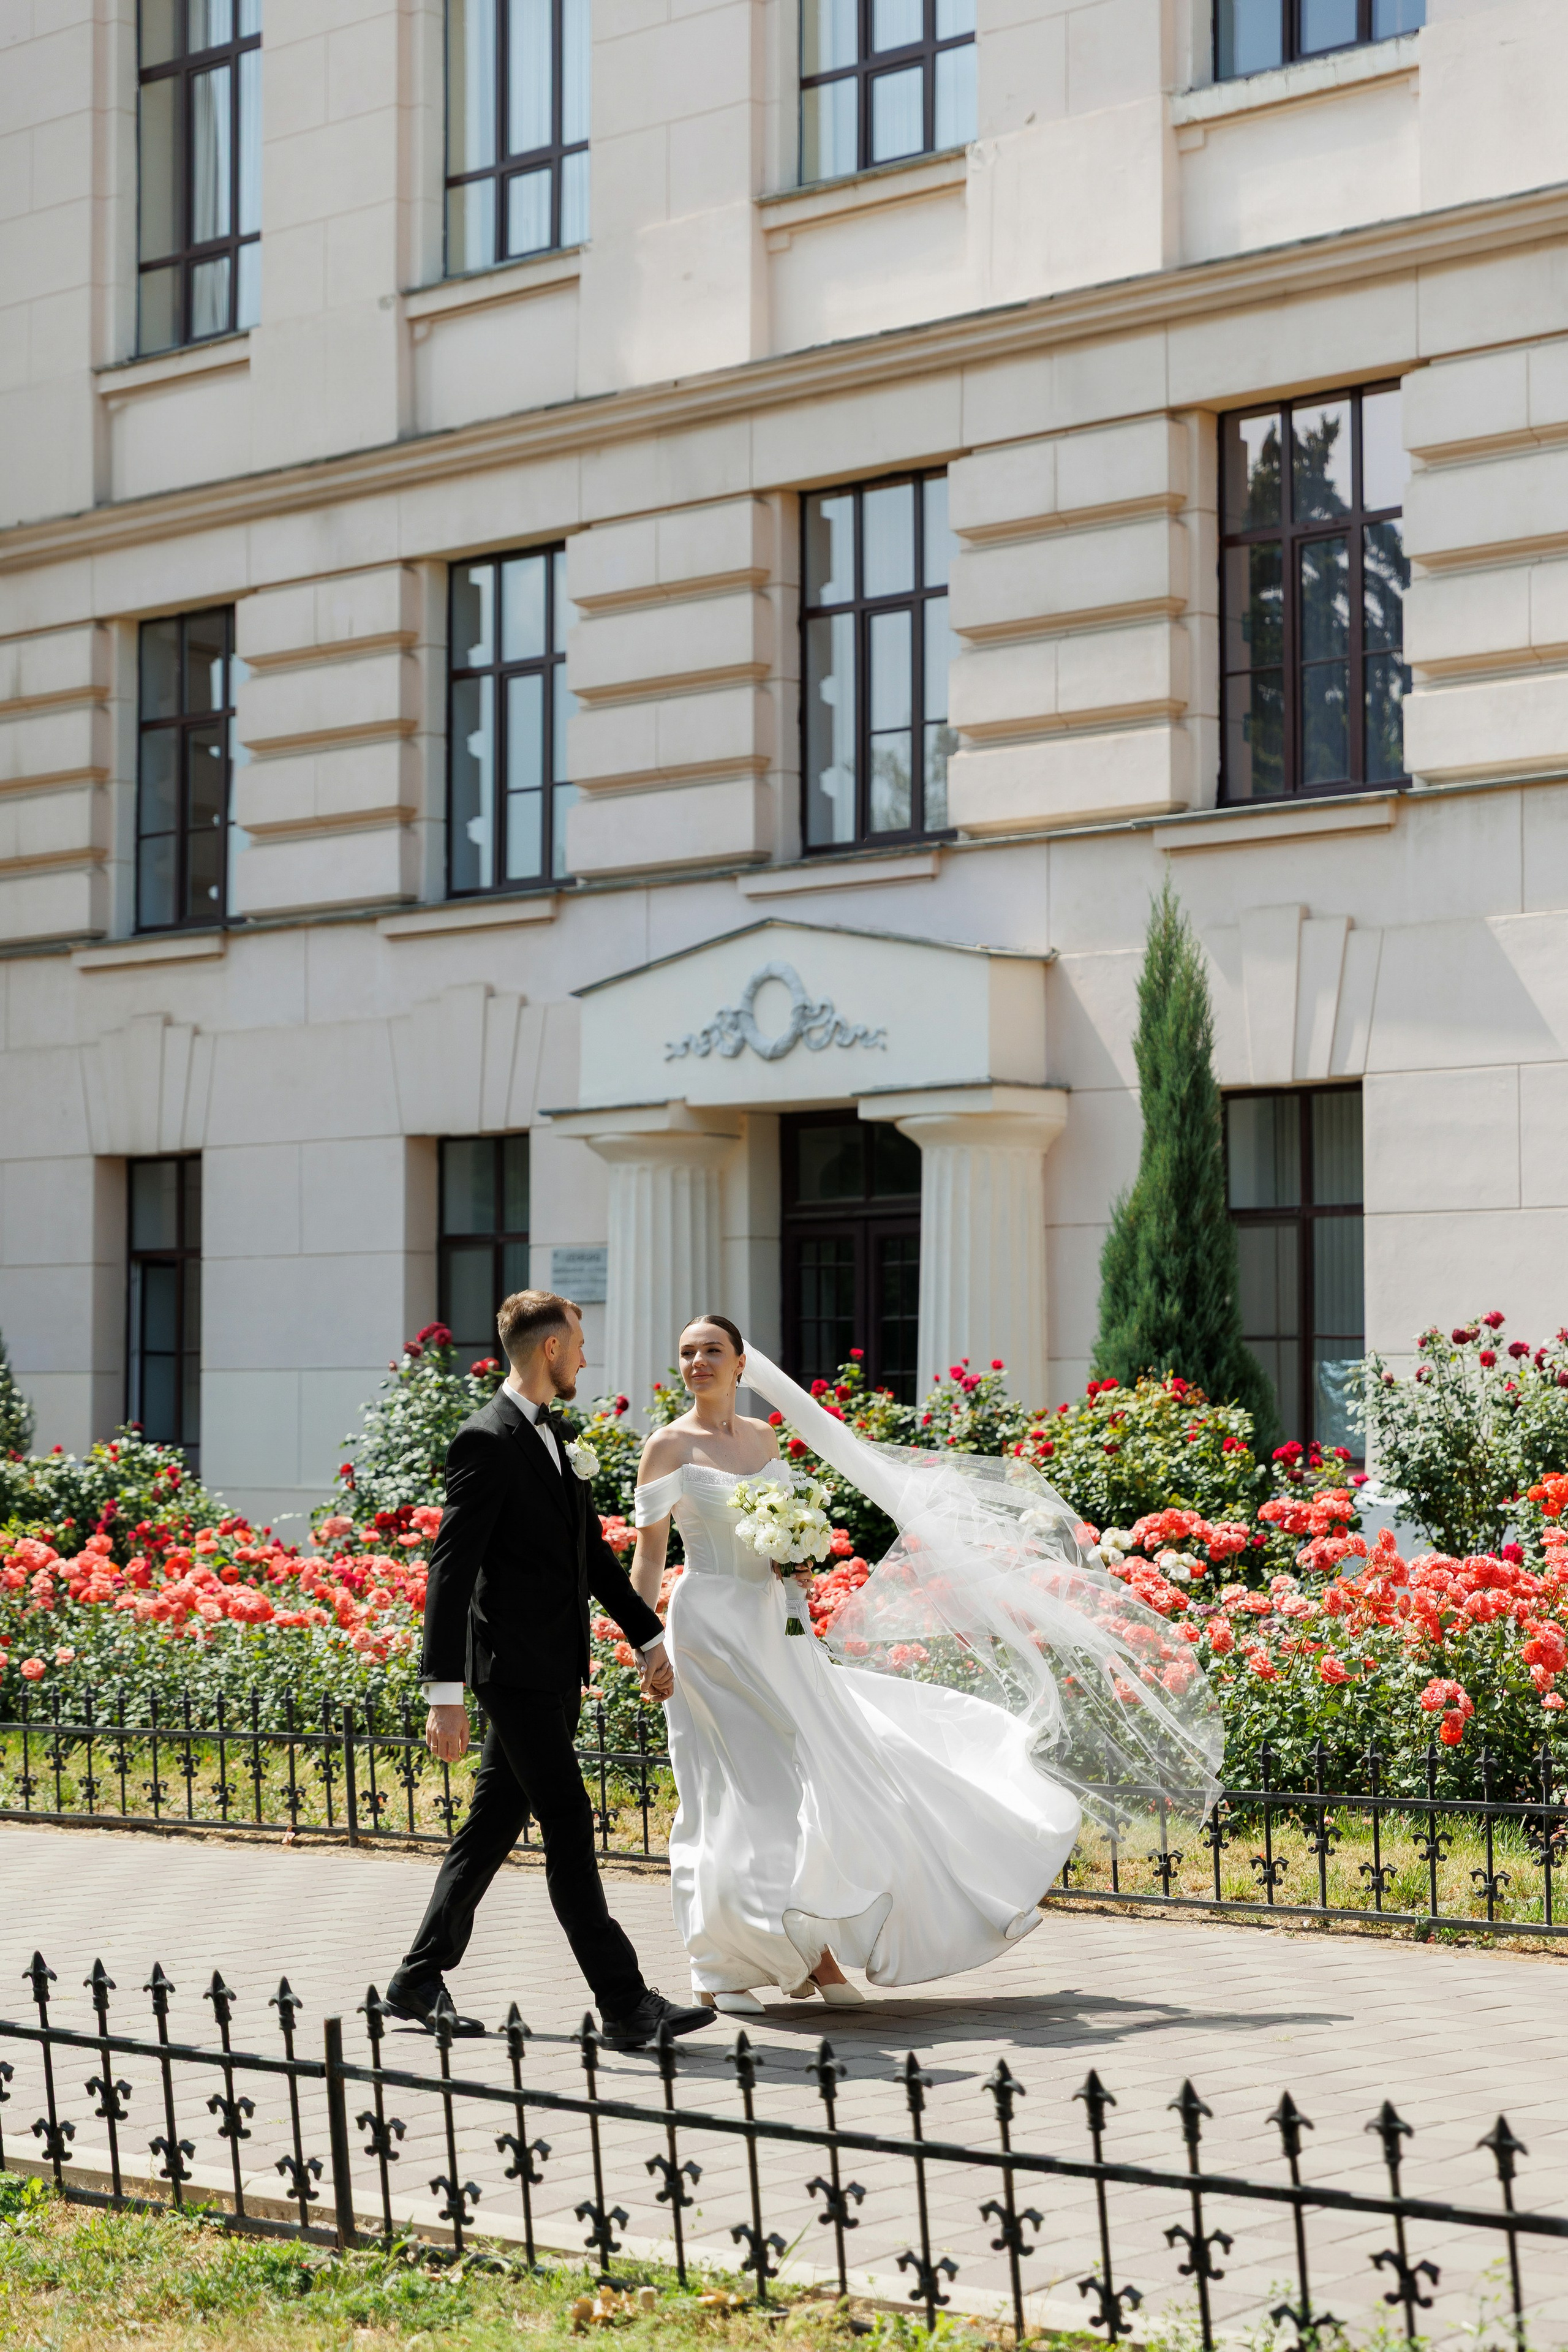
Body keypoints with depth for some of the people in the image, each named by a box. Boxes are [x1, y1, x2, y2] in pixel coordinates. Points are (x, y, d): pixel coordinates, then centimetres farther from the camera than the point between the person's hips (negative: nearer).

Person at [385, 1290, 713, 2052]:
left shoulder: (554, 1434, 15)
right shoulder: (487, 1440, -14)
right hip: (516, 1667, -9)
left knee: (492, 1827, 13)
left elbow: (593, 1551, 24)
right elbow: (450, 1570, -18)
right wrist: (445, 1694, -22)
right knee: (568, 1825, -8)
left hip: (557, 1672, 9)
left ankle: (419, 1979, 22)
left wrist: (649, 1637, 23)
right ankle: (624, 2004, -7)